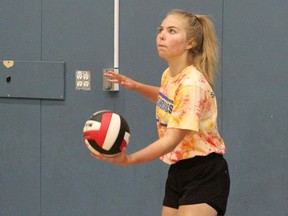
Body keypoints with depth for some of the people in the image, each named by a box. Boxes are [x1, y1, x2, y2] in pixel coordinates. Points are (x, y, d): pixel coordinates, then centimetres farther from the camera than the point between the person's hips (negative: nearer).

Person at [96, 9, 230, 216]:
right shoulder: (169, 75, 5)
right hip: (178, 171, 9)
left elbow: (172, 140, -27)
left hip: (204, 176, -9)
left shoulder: (191, 84, -21)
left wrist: (129, 159, -40)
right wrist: (136, 86, 14)